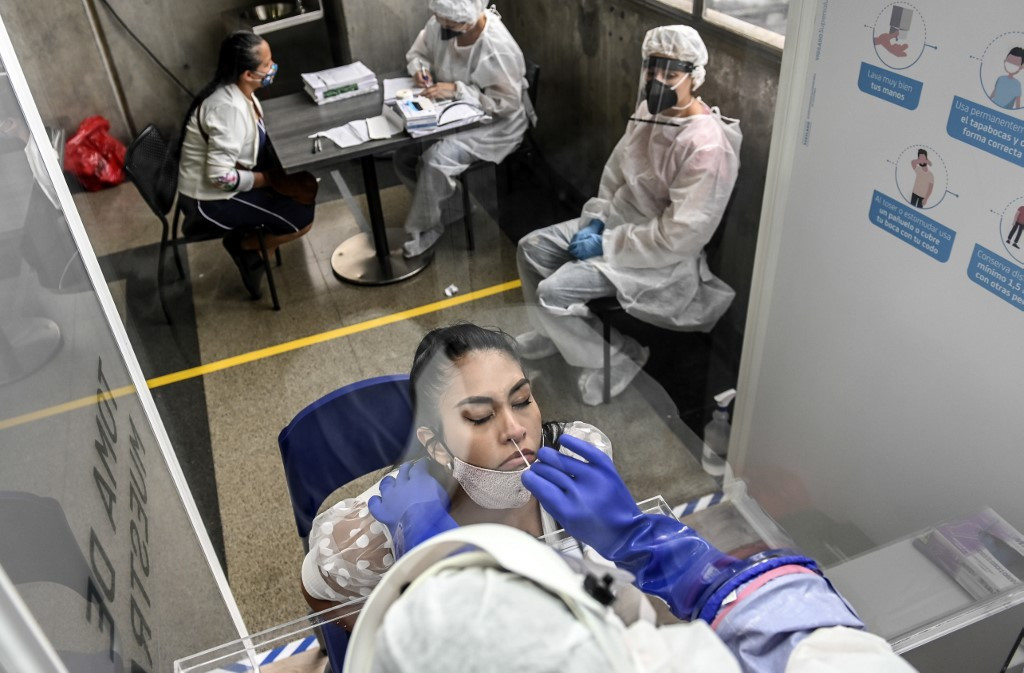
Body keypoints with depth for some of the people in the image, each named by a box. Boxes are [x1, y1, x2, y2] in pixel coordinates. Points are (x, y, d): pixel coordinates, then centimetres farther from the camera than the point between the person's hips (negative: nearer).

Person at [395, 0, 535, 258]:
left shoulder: (498, 48, -29)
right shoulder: (439, 24, -10)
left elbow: (507, 104, -26)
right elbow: (417, 52, 9)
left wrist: (457, 90, -31)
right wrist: (420, 68, -15)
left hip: (496, 124, -7)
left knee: (436, 158, -28)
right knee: (403, 155, -10)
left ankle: (424, 228, -4)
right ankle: (447, 210, 10)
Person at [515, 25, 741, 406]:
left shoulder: (706, 146, -27)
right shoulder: (649, 111, 0)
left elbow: (681, 237, -28)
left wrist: (606, 245, -21)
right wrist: (596, 221, -1)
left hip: (662, 259, -9)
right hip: (618, 221, 9)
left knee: (554, 291, -20)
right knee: (531, 249, 7)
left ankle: (618, 357, 4)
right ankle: (552, 332, 29)